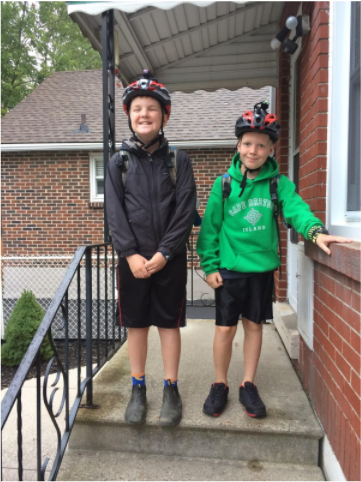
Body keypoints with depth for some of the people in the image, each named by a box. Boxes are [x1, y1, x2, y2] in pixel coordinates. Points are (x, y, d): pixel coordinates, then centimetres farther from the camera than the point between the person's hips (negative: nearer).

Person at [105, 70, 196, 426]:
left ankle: (171, 389, 24)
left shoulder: (178, 161, 1)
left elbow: (185, 211, -6)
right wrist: (131, 255, -12)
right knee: (136, 323, 10)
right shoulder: (119, 162, 4)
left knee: (169, 322, 8)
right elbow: (114, 212, -2)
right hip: (132, 259, 1)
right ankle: (138, 389, 26)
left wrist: (163, 253, -13)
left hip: (169, 259, -1)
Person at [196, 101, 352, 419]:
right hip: (229, 269, -1)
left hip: (262, 269, 2)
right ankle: (220, 386, 25)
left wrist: (315, 230, -37)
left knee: (254, 325, 13)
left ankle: (248, 386, 30)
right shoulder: (224, 184, -3)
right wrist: (209, 265, -6)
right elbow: (210, 226, -2)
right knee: (225, 329, 4)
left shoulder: (279, 183, 0)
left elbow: (296, 208, -17)